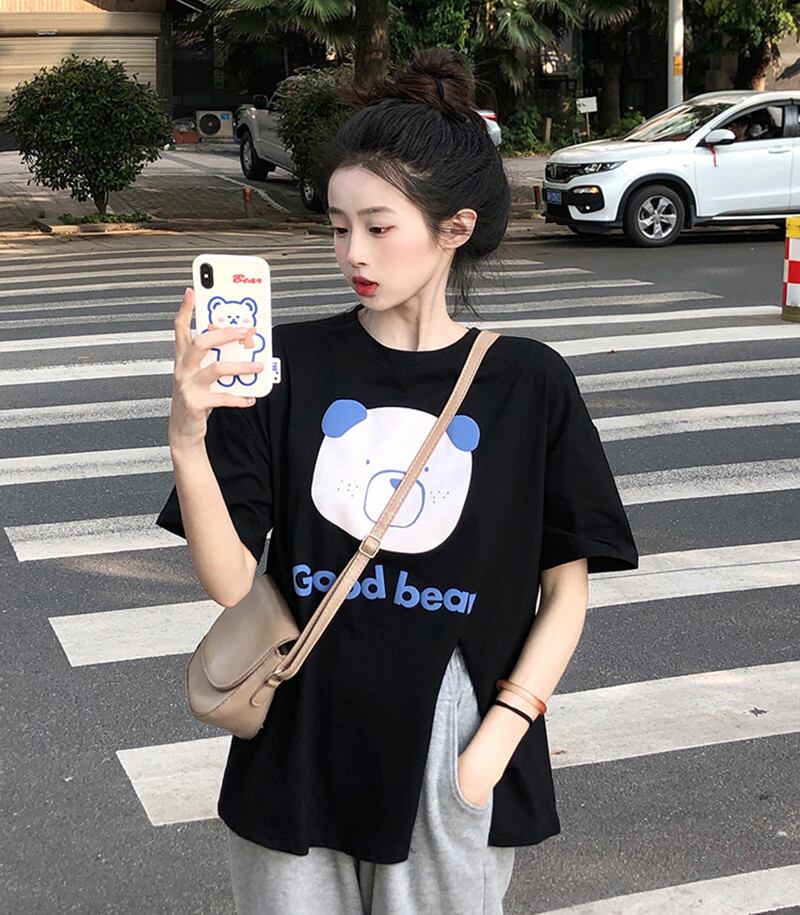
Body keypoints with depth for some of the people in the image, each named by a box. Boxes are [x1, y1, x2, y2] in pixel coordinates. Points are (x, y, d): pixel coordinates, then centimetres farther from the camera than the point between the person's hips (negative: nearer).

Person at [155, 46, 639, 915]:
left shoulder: (528, 383, -6)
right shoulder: (290, 364, -6)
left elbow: (566, 591, 0)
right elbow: (233, 582, -9)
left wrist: (495, 743, -10)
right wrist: (188, 441, -23)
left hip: (454, 766, 0)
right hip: (298, 757, 1)